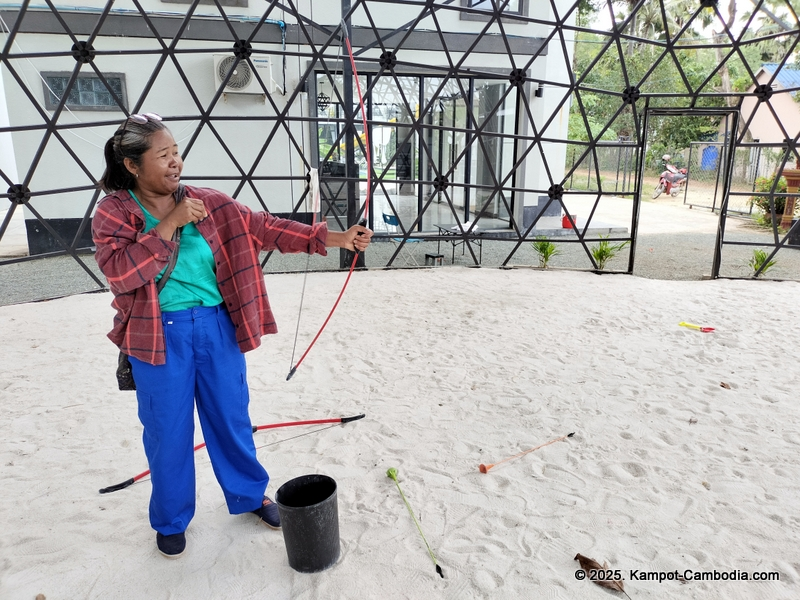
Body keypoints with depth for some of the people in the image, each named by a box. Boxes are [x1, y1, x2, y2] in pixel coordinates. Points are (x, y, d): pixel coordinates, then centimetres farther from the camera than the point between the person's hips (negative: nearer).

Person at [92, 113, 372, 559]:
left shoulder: (209, 204, 1)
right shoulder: (114, 213, -5)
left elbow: (264, 228, -5)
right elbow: (119, 272, -19)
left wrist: (335, 238, -12)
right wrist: (169, 224, -22)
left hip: (217, 326, 3)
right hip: (160, 336, -2)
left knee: (231, 418, 14)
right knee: (168, 431, 10)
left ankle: (251, 495, 37)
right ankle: (171, 520, 34)